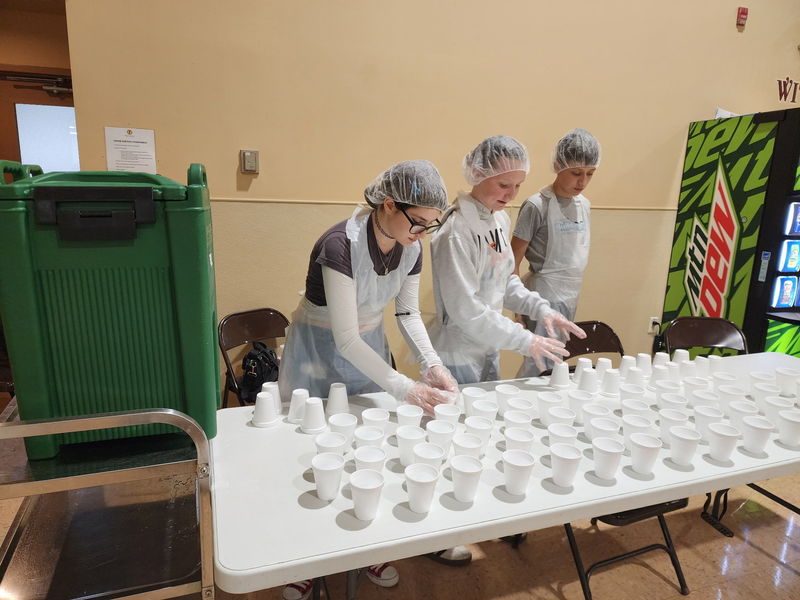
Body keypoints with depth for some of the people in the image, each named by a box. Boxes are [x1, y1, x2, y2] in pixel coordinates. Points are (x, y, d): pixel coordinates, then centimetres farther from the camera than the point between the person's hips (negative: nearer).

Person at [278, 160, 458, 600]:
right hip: (320, 351, -5)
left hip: (369, 347, 6)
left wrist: (432, 365, -13)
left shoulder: (410, 247, -10)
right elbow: (345, 339, -29)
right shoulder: (341, 245, -30)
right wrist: (405, 389, -30)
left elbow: (408, 312, 1)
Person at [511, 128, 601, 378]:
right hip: (544, 296, -7)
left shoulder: (583, 204, 9)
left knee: (554, 360, 12)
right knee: (540, 365, -7)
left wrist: (574, 296, 16)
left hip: (570, 296, 7)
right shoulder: (537, 205, -12)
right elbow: (512, 262, -10)